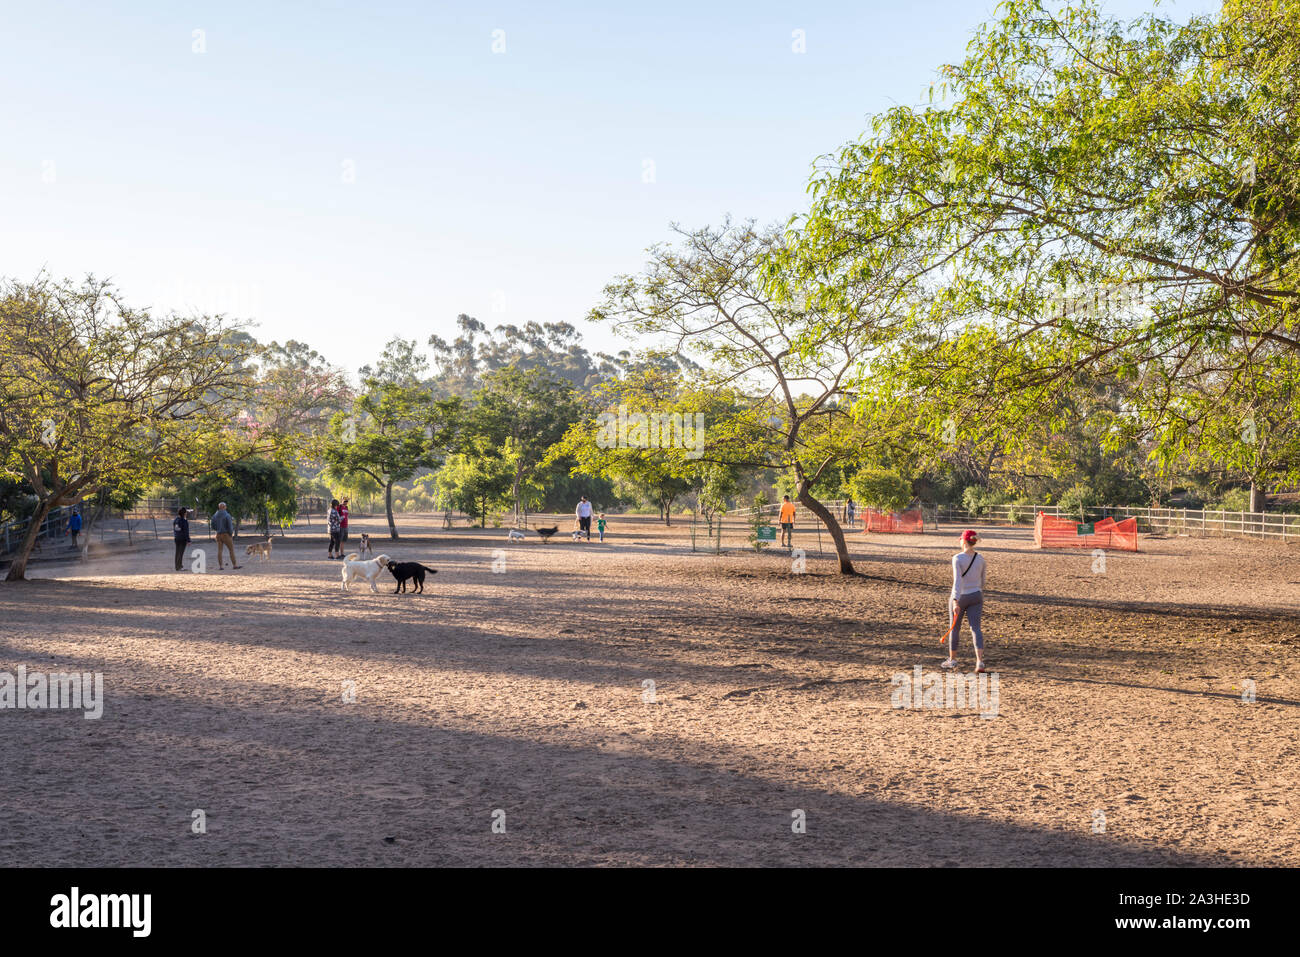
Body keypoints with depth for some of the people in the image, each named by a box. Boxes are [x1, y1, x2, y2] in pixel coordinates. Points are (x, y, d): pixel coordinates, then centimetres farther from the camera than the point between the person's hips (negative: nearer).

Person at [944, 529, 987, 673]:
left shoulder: (957, 558, -14)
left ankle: (952, 660, 27)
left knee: (955, 628, 13)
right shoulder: (980, 558, 2)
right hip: (976, 596, 4)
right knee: (975, 628, -2)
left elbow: (957, 581, -24)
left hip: (960, 596, -3)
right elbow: (982, 581, 12)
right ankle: (980, 661, -18)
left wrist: (955, 601, -30)